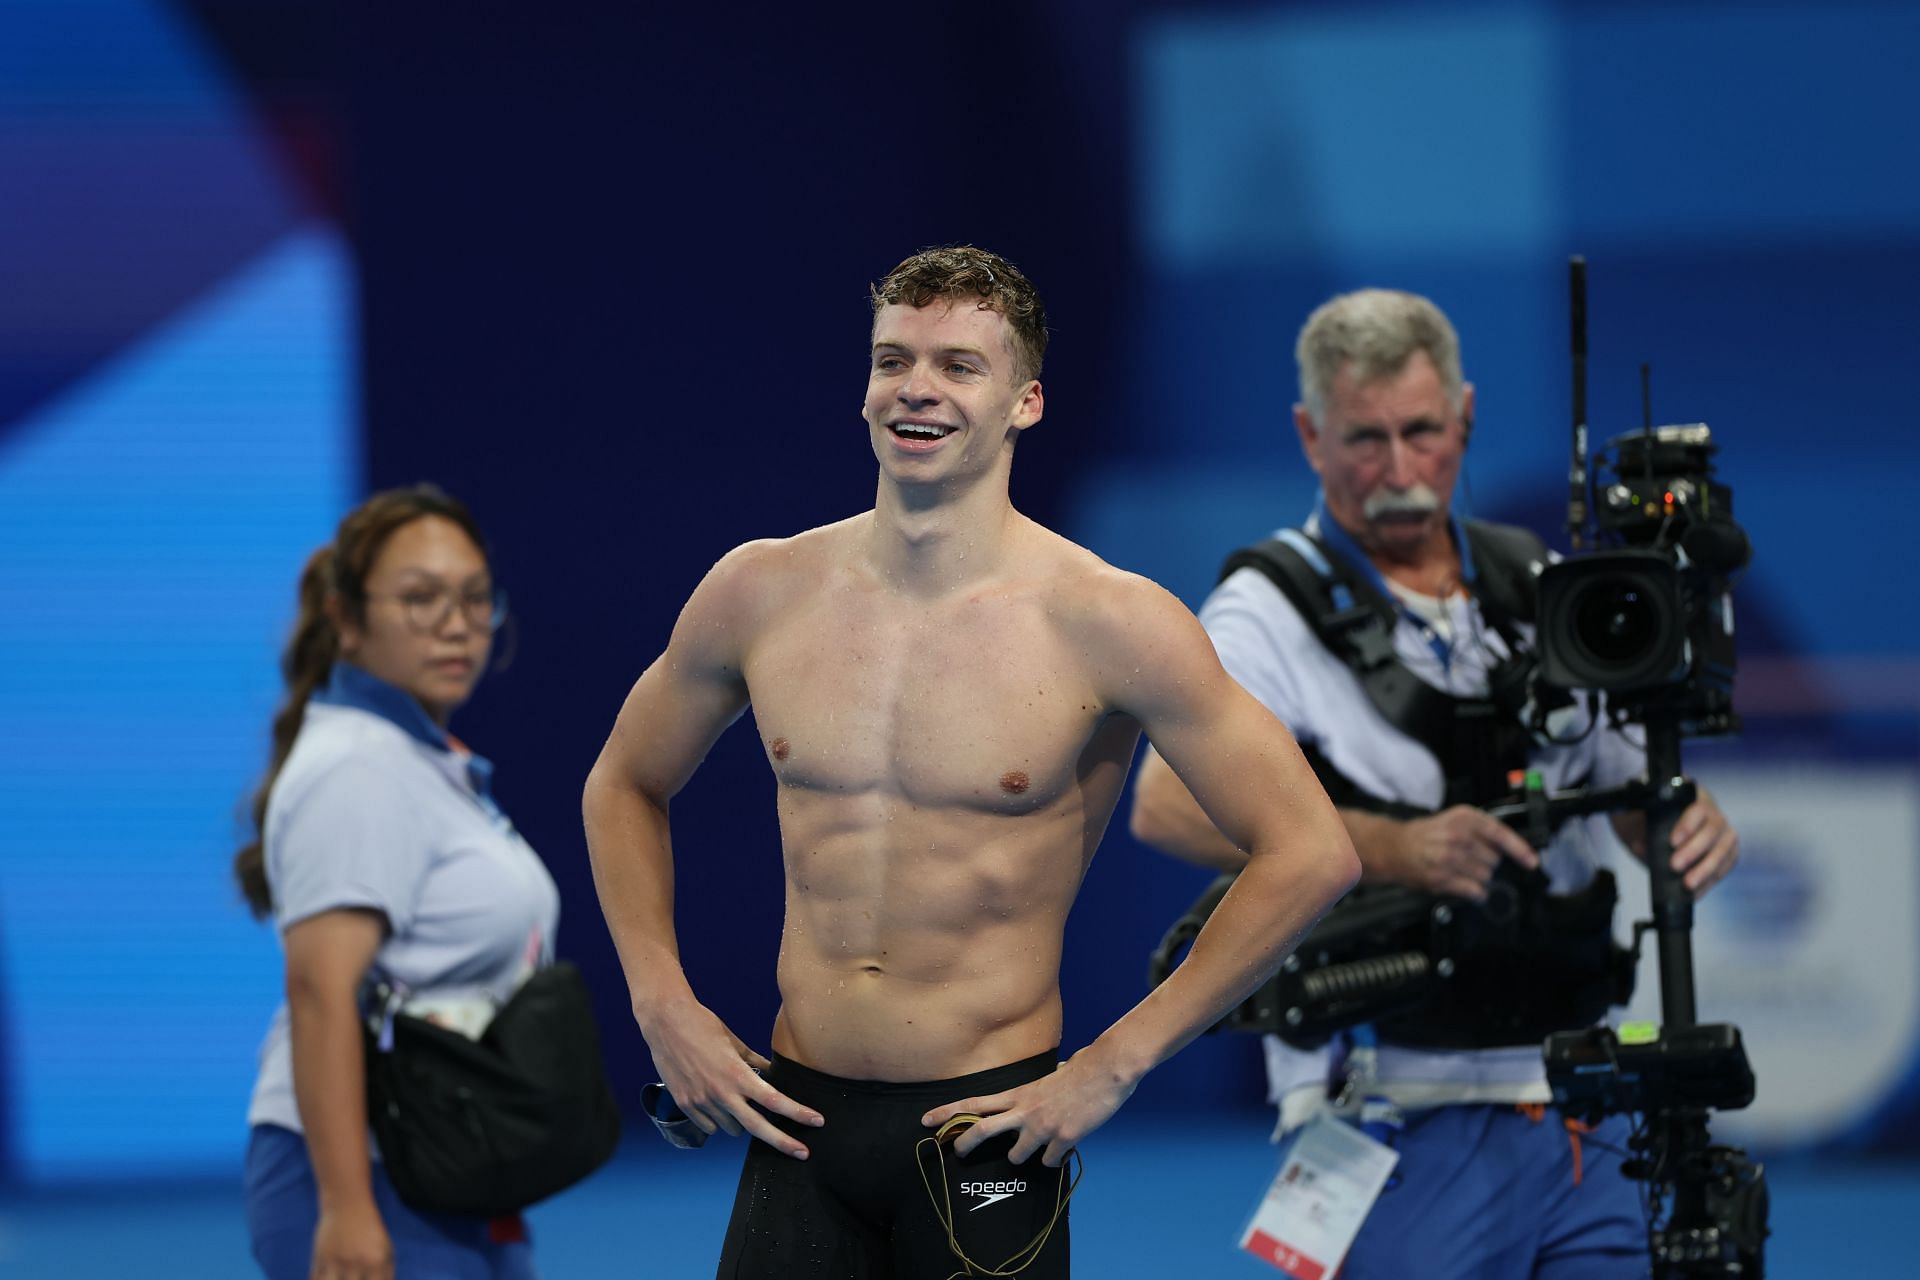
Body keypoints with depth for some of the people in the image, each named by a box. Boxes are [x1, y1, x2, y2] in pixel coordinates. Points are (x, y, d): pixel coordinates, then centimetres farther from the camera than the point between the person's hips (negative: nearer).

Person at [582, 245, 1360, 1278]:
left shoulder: (1104, 624, -10)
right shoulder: (761, 594, 2)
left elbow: (1308, 855, -9)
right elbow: (624, 787, 20)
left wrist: (1114, 1064, -9)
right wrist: (664, 1007, 6)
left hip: (988, 1127, -3)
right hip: (798, 1115, 3)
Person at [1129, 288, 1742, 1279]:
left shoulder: (1539, 586, 14)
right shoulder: (1271, 615, -3)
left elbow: (1629, 774, 21)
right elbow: (1169, 805, -20)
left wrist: (1692, 822, -5)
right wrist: (1392, 849, -31)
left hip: (1584, 1113, 5)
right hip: (1407, 1121, -5)